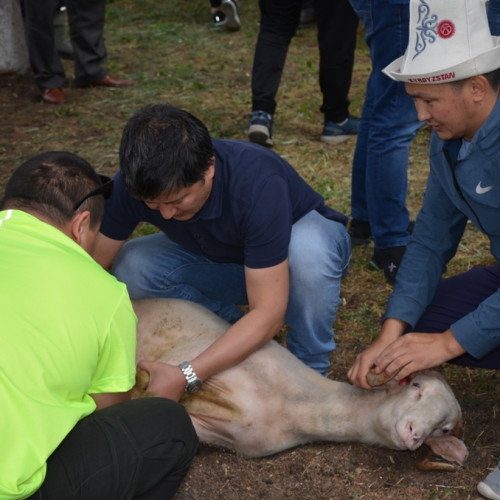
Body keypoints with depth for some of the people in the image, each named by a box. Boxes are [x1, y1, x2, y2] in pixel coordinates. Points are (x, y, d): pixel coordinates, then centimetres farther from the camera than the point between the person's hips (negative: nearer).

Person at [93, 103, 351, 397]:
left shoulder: (259, 183, -41)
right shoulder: (137, 184, -26)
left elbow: (268, 315, -40)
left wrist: (185, 378, -47)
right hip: (226, 261, 4)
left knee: (306, 247, -41)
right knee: (130, 269, -21)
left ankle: (309, 372, -16)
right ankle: (242, 334, -2)